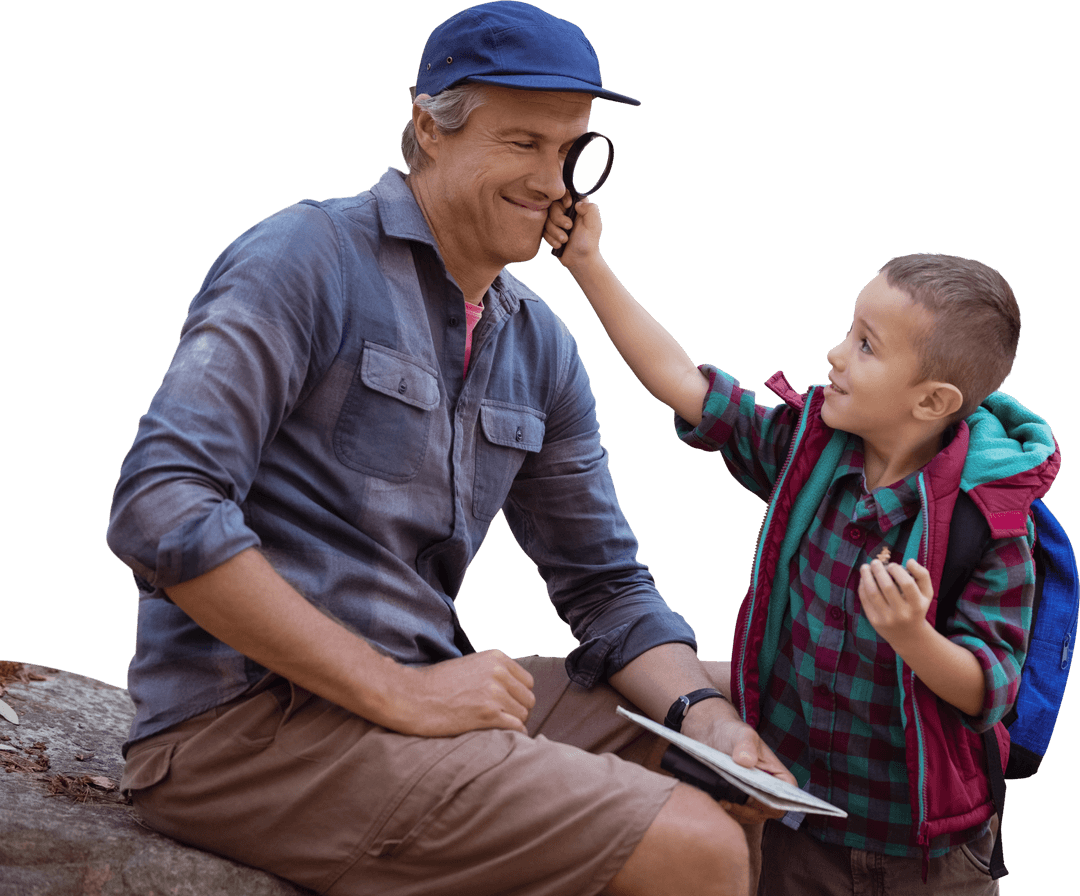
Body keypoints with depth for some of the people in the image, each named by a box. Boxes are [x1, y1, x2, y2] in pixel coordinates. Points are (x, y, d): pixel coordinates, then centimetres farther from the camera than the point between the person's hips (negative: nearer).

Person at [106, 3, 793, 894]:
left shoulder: (541, 349, 12)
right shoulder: (308, 257, -11)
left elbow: (604, 581, 16)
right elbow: (160, 511, -21)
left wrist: (704, 715, -5)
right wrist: (397, 693, -21)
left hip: (416, 687, 8)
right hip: (244, 722, -8)